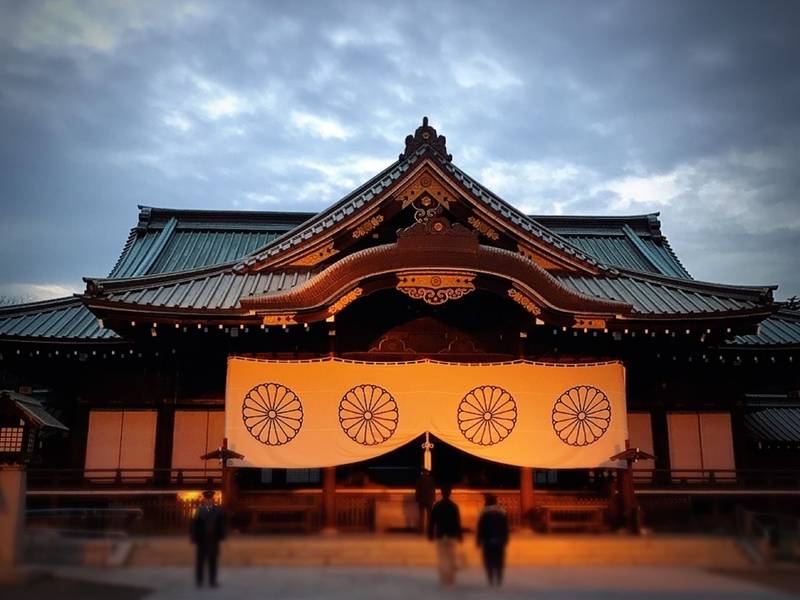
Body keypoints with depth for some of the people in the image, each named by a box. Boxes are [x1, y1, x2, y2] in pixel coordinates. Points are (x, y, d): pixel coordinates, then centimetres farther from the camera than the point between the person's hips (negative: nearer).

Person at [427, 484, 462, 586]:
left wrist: (430, 535, 5)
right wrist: (459, 535, 3)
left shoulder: (436, 506, -5)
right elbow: (458, 522, -6)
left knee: (442, 558, 7)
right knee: (451, 557, 11)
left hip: (440, 535, 0)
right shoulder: (454, 506, -7)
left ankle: (444, 580, 6)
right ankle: (451, 579, 14)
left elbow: (431, 522, -4)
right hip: (452, 535, 0)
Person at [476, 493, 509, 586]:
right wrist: (505, 540, 13)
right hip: (500, 541, 3)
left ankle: (491, 581, -2)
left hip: (487, 541, -3)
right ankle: (499, 581, 6)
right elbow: (506, 528, 7)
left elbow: (480, 528, -6)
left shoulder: (484, 512, -5)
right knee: (499, 562, 9)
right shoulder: (502, 512, 6)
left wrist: (479, 541, 0)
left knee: (489, 562, 3)